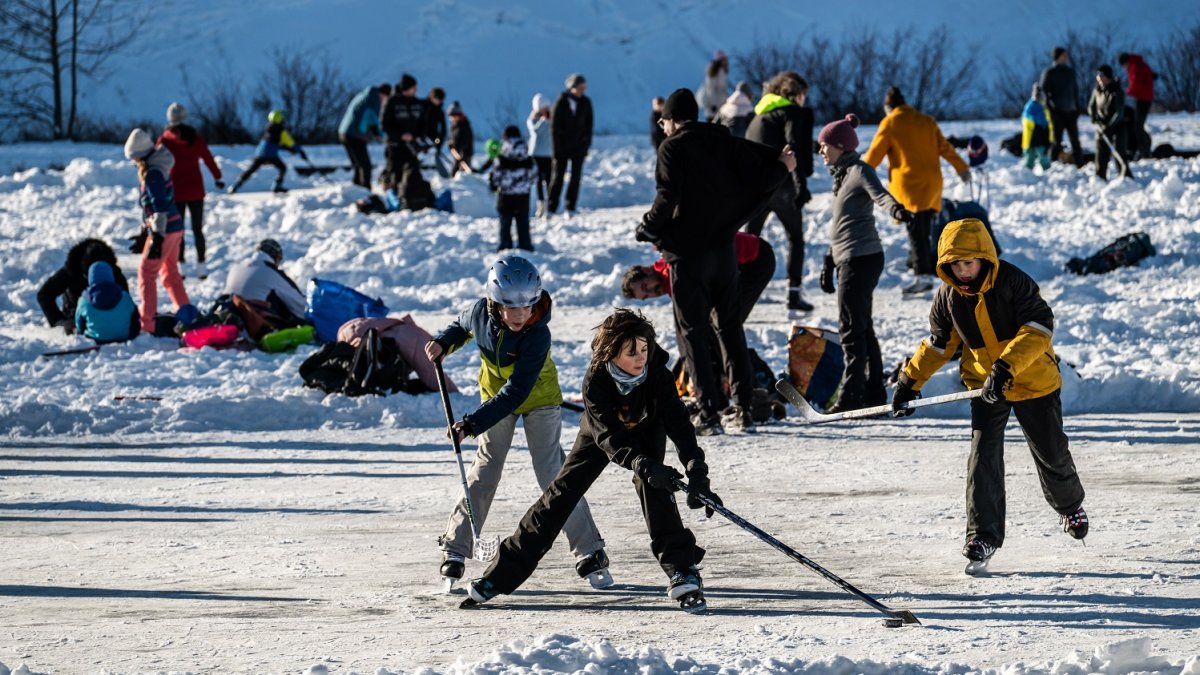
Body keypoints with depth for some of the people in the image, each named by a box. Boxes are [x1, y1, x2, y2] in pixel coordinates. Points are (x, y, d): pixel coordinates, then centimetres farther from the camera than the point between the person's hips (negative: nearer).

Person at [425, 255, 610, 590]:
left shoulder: (537, 334, -34)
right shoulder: (480, 312, -20)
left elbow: (515, 392, -37)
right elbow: (462, 326, 8)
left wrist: (472, 423, -40)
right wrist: (443, 343, -11)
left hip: (538, 400, -3)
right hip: (495, 396, 3)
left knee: (552, 473, -10)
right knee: (485, 470, -1)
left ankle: (590, 552, -3)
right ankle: (454, 548, 7)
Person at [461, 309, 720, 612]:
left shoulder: (657, 374, -34)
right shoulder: (595, 380, -36)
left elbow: (678, 423, -37)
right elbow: (609, 437, -43)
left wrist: (697, 472, -51)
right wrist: (644, 465, -60)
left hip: (646, 431, 0)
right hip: (602, 434, 0)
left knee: (652, 484, -27)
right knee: (563, 491, -5)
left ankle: (682, 570, -22)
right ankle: (504, 572, 2)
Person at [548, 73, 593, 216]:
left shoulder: (586, 103, 1)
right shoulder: (562, 101, -7)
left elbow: (589, 124, 7)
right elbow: (554, 125, -6)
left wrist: (587, 144, 0)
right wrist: (557, 146, -11)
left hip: (578, 146, 3)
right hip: (562, 145, -3)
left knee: (576, 177, 1)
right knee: (558, 176, -2)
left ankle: (570, 208, 7)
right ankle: (551, 209, 1)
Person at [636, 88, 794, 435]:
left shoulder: (672, 148, -8)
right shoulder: (723, 141, 7)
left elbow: (668, 197, -18)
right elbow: (758, 178, 0)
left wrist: (648, 228, -4)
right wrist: (782, 166, 18)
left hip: (688, 253, -5)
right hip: (724, 248, 5)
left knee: (693, 331, -1)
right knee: (729, 326, 15)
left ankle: (709, 413, -8)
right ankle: (743, 409, 12)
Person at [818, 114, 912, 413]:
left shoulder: (860, 171, -10)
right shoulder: (842, 175, 18)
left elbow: (880, 195, -28)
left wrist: (896, 210, -50)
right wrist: (830, 262, 27)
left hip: (861, 259, -10)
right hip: (849, 259, 10)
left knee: (852, 329, -9)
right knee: (862, 328, 13)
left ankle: (851, 397, -9)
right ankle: (874, 394, 19)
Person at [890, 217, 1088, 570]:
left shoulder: (1012, 282, -22)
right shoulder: (948, 296, -8)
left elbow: (1040, 326, -28)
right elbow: (939, 343, 8)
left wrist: (1006, 364, -38)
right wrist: (910, 380, 3)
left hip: (1034, 380, -2)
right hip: (986, 384, 2)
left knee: (1051, 453, 14)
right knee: (984, 456, -14)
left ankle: (1070, 506, 44)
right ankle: (984, 534, -10)